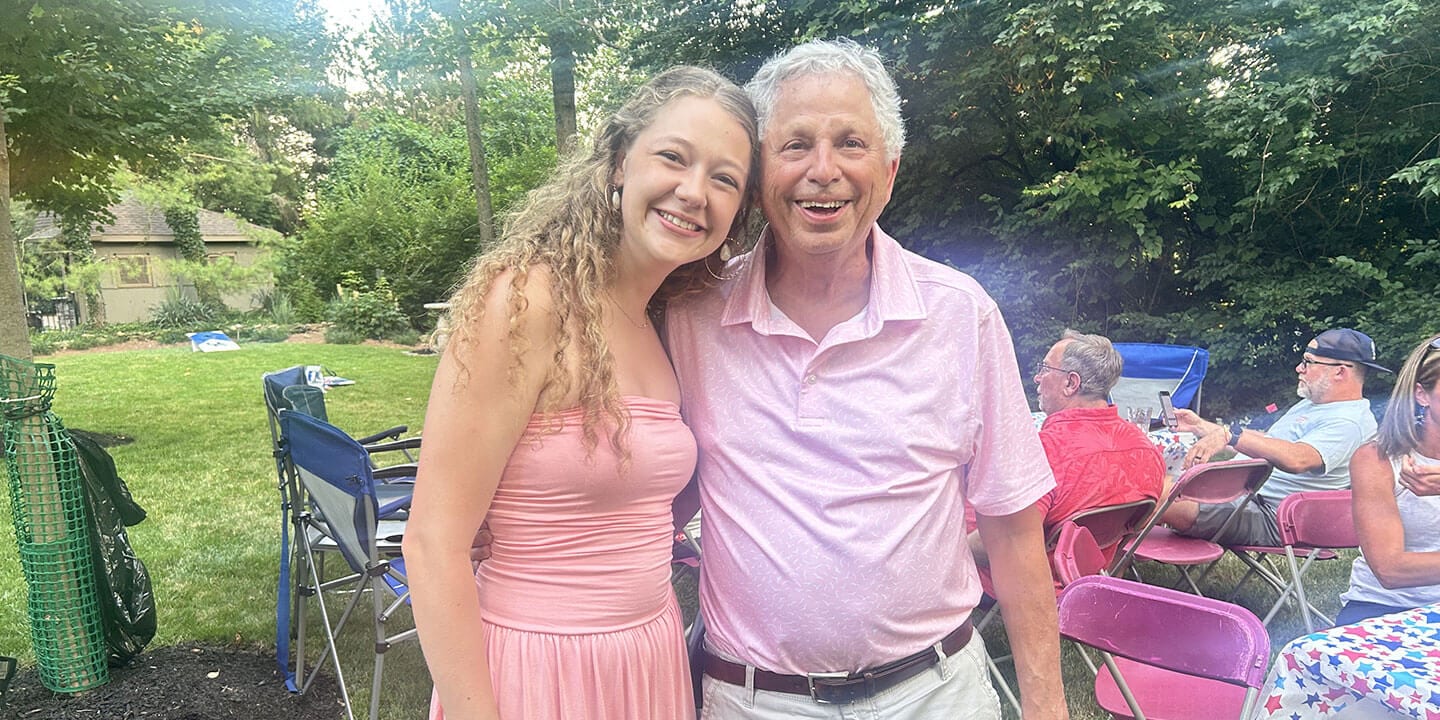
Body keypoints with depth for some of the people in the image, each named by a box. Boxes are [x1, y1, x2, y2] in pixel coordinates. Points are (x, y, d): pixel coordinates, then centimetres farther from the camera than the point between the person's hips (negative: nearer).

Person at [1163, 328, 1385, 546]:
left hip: (1266, 517, -10)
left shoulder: (1350, 421, -11)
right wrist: (1200, 426, 22)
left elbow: (1296, 459, -31)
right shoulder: (1311, 404, 22)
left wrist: (1230, 435, -35)